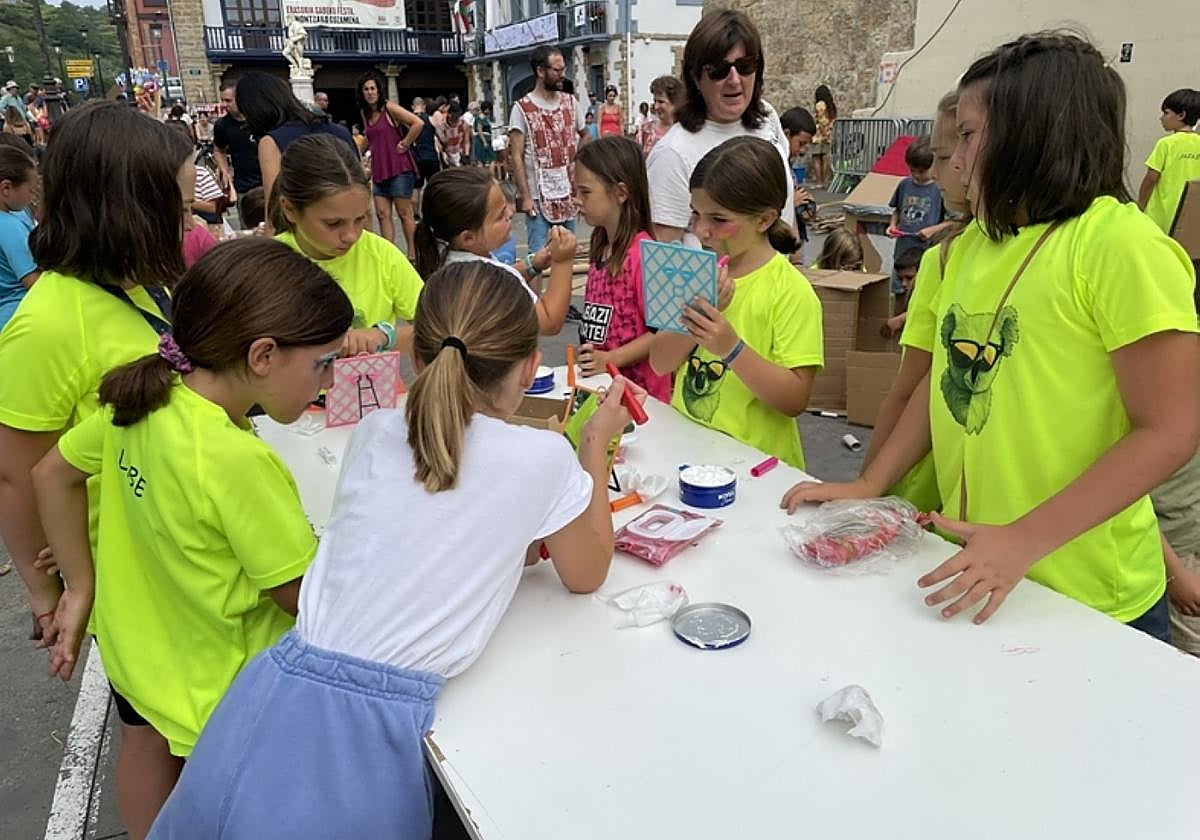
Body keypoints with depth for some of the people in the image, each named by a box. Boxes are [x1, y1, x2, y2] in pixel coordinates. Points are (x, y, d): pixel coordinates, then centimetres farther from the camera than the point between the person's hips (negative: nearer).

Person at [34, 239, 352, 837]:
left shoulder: (143, 400, -11)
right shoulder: (235, 460, -34)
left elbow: (52, 475, 5)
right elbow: (300, 595, -24)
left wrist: (82, 587, 10)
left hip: (136, 649, 8)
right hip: (217, 692, -7)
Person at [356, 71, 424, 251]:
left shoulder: (389, 108, -8)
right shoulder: (365, 113, 13)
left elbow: (418, 123, -17)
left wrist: (405, 144, -11)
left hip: (399, 168, -7)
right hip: (379, 170, 7)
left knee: (404, 213, -4)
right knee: (382, 214, 2)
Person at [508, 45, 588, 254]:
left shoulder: (570, 102, 7)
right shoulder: (522, 108, -7)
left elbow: (584, 134, 23)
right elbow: (516, 157, -9)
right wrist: (525, 197, -15)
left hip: (569, 193, 5)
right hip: (539, 196, -5)